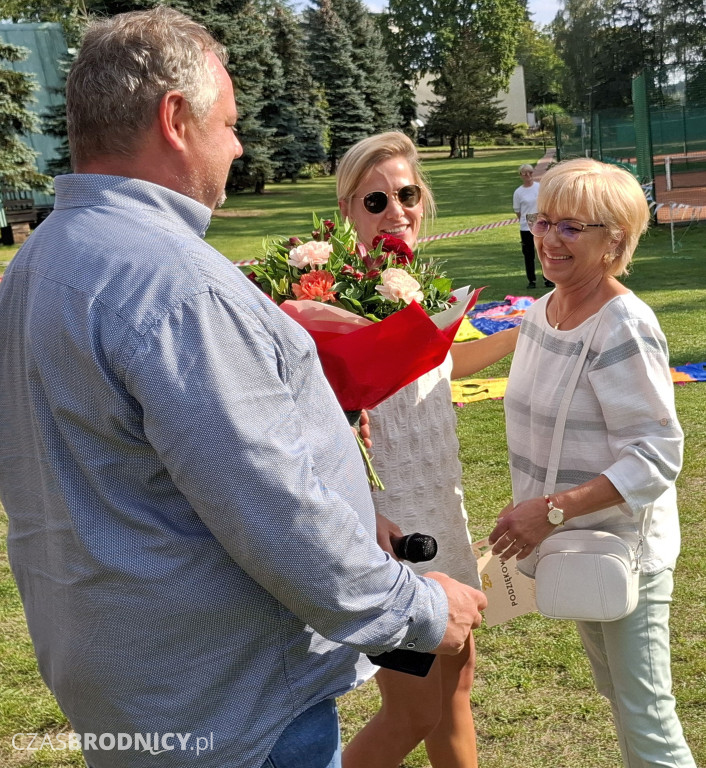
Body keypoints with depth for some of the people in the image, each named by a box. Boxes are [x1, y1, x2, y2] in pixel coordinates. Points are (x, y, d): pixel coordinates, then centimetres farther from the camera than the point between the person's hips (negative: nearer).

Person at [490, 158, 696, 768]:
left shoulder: (624, 329, -22)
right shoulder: (542, 312, 2)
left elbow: (657, 457, -24)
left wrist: (552, 510, -28)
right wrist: (531, 515, 7)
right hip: (573, 545, 8)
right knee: (615, 692, 26)